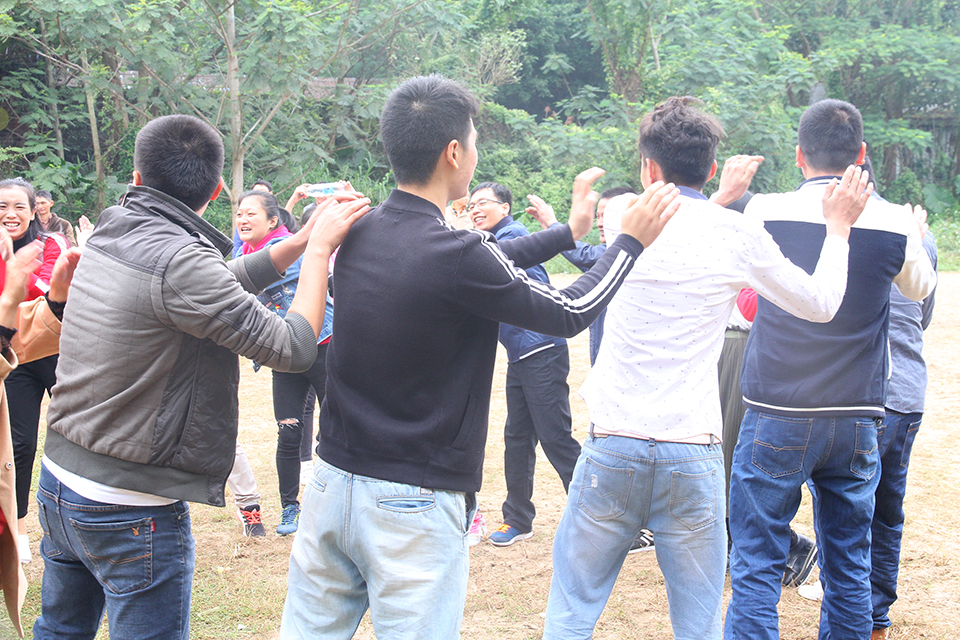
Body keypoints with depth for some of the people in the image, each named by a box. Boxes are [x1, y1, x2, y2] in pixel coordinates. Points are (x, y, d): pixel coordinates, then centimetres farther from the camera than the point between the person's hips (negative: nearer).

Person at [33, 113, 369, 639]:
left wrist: (305, 239, 4)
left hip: (59, 478, 9)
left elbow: (220, 285, 10)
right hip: (130, 511, -9)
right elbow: (293, 348, -21)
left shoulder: (108, 236, 3)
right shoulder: (178, 260, -23)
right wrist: (318, 249, -9)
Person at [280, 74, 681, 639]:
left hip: (332, 481, 7)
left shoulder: (357, 235, 2)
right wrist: (631, 241, 9)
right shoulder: (454, 253, -20)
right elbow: (568, 313, -6)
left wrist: (569, 232, 26)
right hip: (415, 507, -7)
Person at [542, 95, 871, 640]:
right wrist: (838, 227, 24)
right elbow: (820, 304, 12)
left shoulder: (621, 215, 3)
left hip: (613, 451, 1)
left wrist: (723, 198, 36)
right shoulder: (738, 234, -1)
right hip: (694, 459, -1)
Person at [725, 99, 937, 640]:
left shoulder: (764, 212, -8)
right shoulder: (894, 224, -4)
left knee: (756, 565, 2)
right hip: (858, 422, 2)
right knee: (849, 566, 12)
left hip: (777, 418, -2)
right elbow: (921, 287, 18)